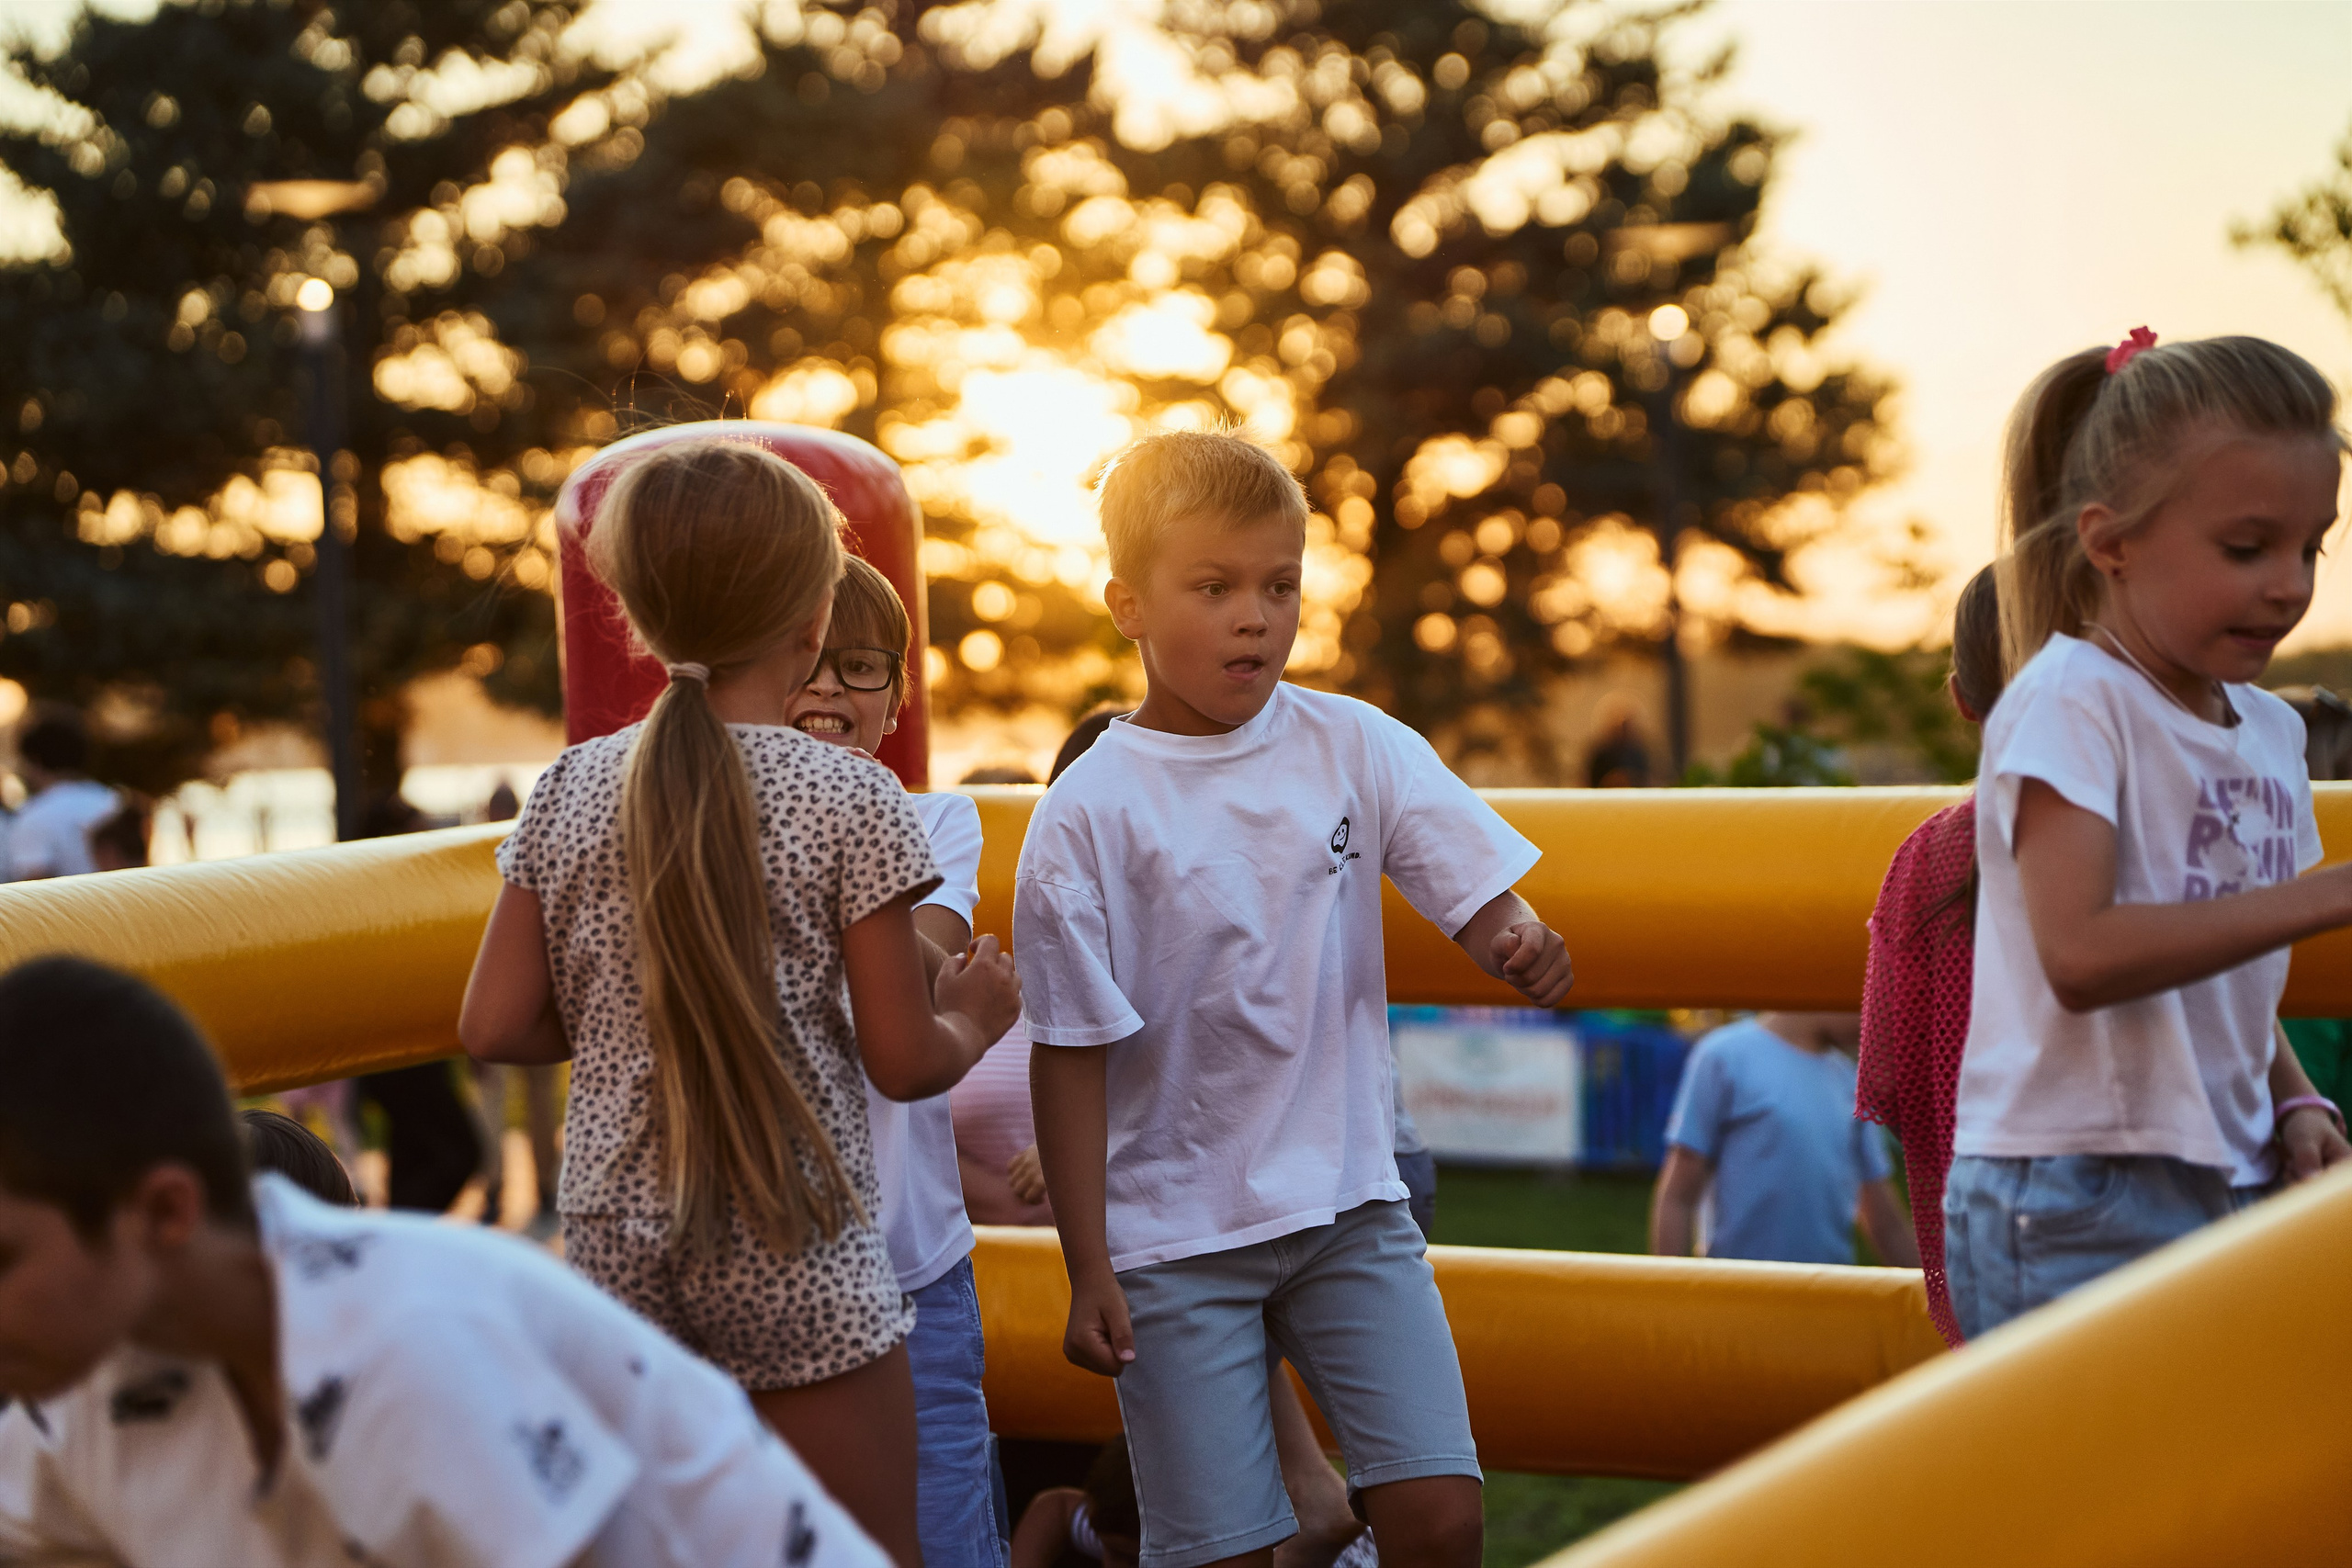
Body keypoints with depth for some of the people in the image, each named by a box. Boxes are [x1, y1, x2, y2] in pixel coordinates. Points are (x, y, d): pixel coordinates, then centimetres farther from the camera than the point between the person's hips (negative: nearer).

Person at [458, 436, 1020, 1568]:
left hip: (615, 1235, 4)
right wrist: (974, 1018, 13)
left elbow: (494, 1027, 4)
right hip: (794, 1259, -4)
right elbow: (902, 1061, -7)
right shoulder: (850, 799, -9)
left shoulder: (569, 794, 3)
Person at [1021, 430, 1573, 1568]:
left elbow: (1478, 896, 0)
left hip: (1347, 1203, 3)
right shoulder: (1086, 817, -9)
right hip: (1173, 1234, -2)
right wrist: (1088, 1272, -7)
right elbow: (1071, 1056, -7)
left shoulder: (1355, 748, -1)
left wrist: (1520, 946, -25)